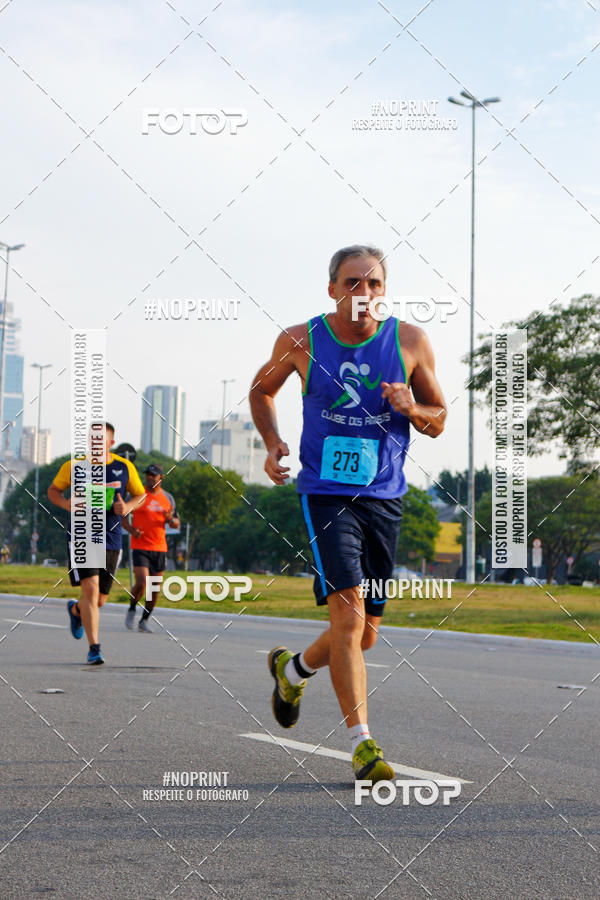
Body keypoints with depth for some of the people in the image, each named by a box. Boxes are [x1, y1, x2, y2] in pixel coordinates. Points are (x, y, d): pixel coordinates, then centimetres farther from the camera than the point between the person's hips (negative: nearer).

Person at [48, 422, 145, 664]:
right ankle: (94, 647, -12)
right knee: (90, 588, -19)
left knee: (100, 599, 10)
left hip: (111, 540, 3)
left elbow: (140, 495, 15)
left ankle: (76, 610, 46)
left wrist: (127, 507, -7)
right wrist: (66, 504, -12)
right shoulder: (74, 466, -3)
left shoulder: (125, 468, 2)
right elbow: (53, 491, 9)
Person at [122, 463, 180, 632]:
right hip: (140, 547, -4)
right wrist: (131, 530, -17)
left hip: (159, 548, 4)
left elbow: (176, 524, 14)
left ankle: (144, 621, 19)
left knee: (155, 588, 4)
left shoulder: (168, 498, 9)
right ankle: (132, 610, 10)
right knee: (142, 583, -17)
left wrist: (170, 519, -10)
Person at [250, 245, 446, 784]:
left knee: (365, 634, 10)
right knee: (348, 613, -19)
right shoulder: (301, 340, -3)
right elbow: (261, 389, 16)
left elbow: (438, 420, 10)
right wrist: (272, 443, -1)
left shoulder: (410, 342, 0)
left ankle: (292, 669, 41)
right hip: (326, 493, -3)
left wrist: (412, 411, -13)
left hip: (385, 497, 3)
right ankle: (362, 743, -15)